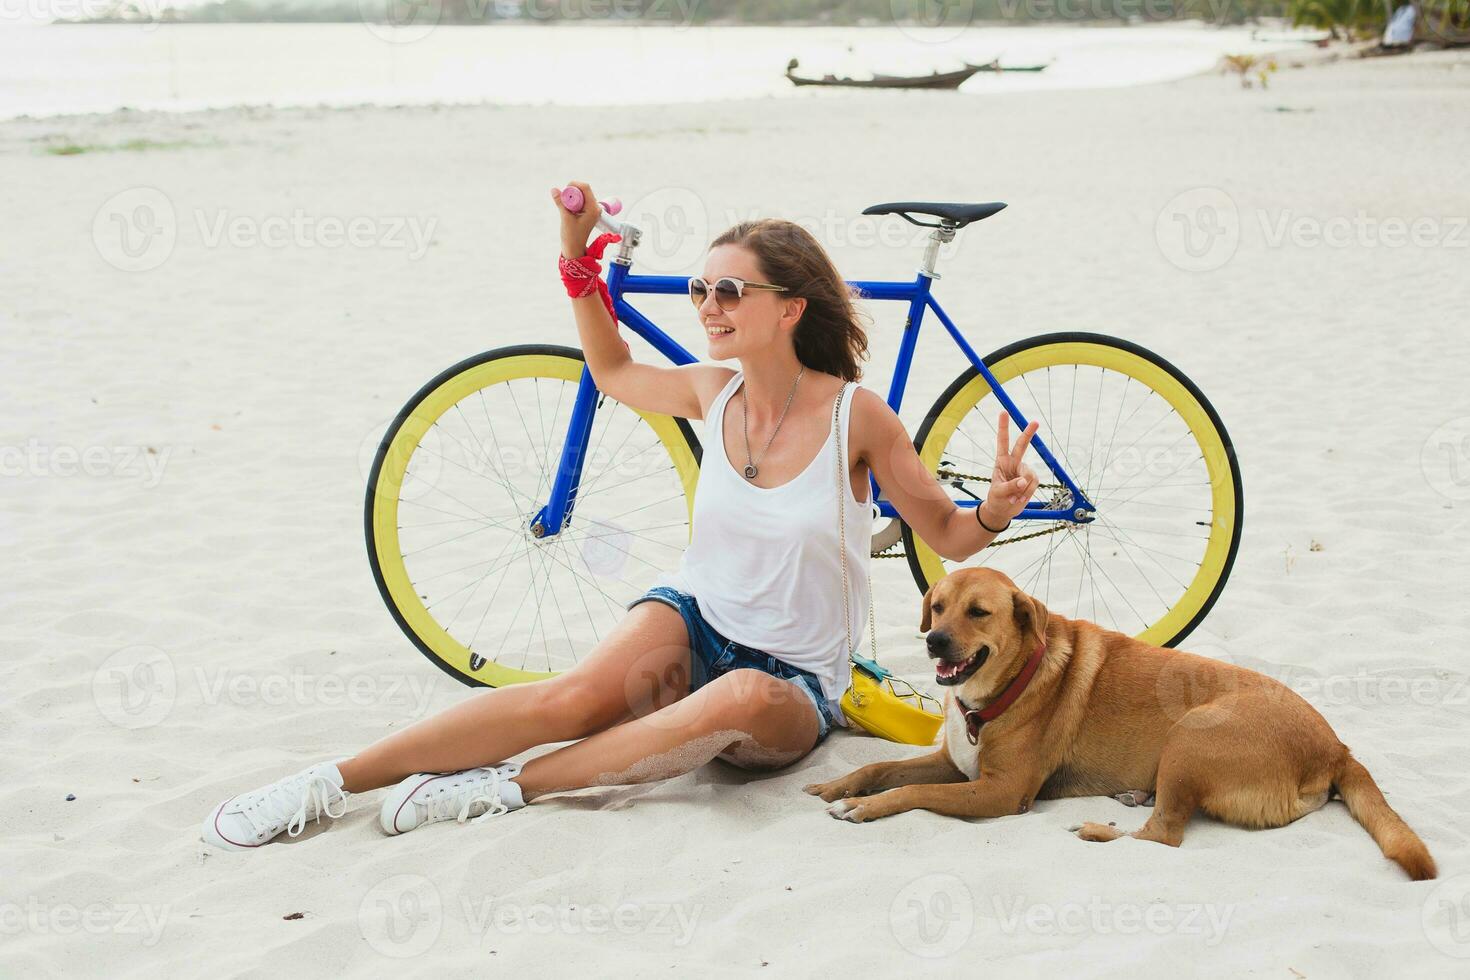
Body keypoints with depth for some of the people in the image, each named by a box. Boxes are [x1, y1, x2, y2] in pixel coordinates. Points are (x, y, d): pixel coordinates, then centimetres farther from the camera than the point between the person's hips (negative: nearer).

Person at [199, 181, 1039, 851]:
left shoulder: (854, 412, -14)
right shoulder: (711, 392, -2)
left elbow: (949, 535, -5)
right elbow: (614, 373, 19)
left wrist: (998, 509, -28)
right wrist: (578, 255, 9)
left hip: (794, 685, -2)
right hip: (693, 617, 3)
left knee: (743, 699, -40)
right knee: (576, 695, -28)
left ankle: (509, 787, -33)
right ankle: (333, 781, -29)